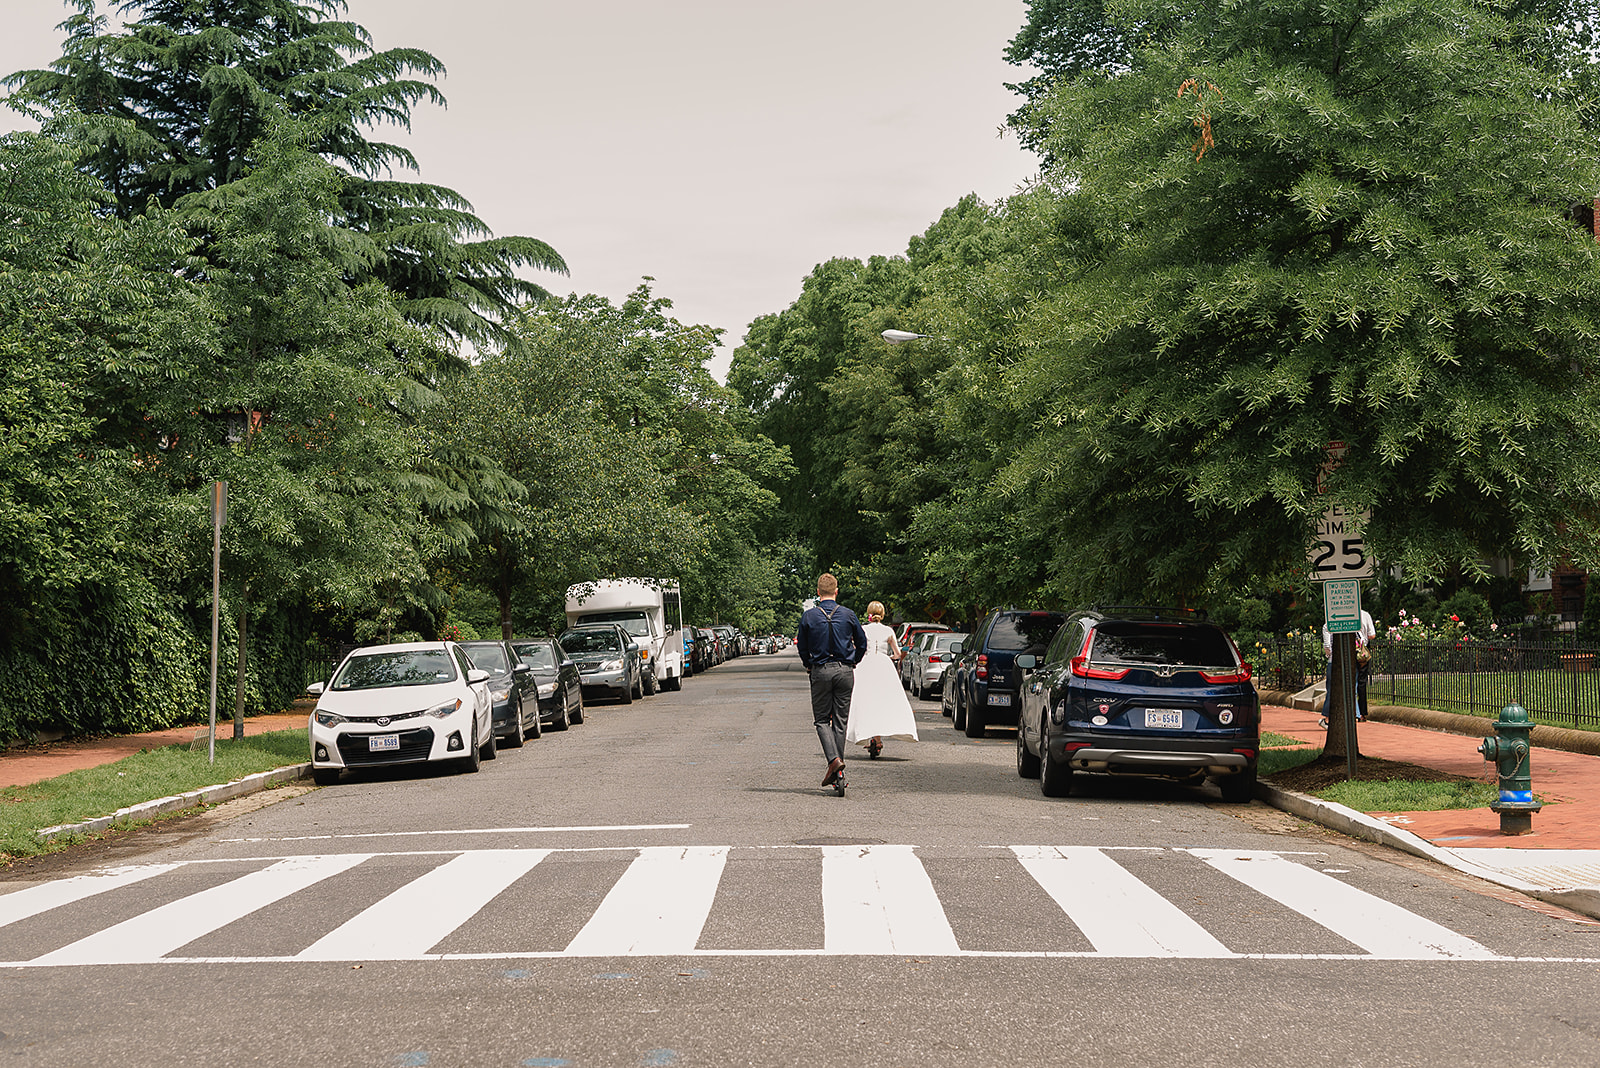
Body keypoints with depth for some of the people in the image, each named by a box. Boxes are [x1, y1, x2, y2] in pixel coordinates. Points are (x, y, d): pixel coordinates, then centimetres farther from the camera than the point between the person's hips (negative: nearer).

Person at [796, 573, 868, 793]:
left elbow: (802, 646, 4)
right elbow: (862, 642, 8)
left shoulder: (809, 616, -3)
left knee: (822, 720, 8)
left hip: (821, 672, -1)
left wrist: (809, 665, 21)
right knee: (840, 721, 7)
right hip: (845, 672, 1)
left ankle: (833, 759, -16)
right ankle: (838, 775, 8)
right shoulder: (848, 615, -1)